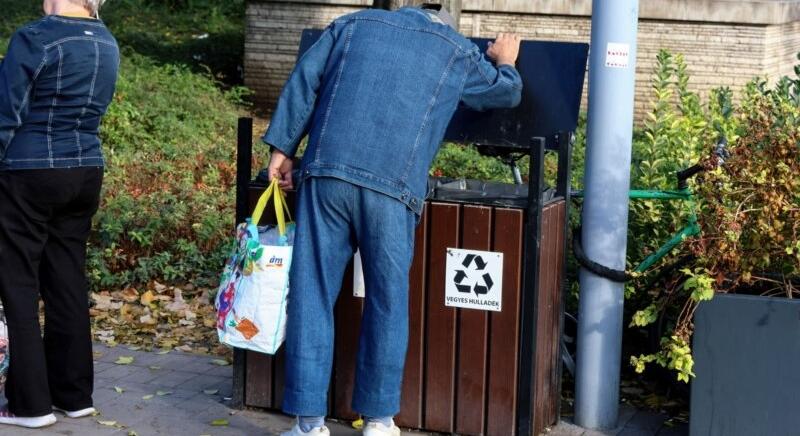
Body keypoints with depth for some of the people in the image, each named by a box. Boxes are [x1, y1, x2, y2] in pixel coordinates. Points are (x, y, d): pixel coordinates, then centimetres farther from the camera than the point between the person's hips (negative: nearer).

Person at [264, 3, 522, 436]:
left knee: (311, 293, 4)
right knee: (387, 300, 11)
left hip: (326, 173, 1)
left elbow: (304, 80, 13)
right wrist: (504, 64, 58)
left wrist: (283, 148, 14)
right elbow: (507, 93, 36)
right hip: (390, 186, -1)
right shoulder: (460, 54, 19)